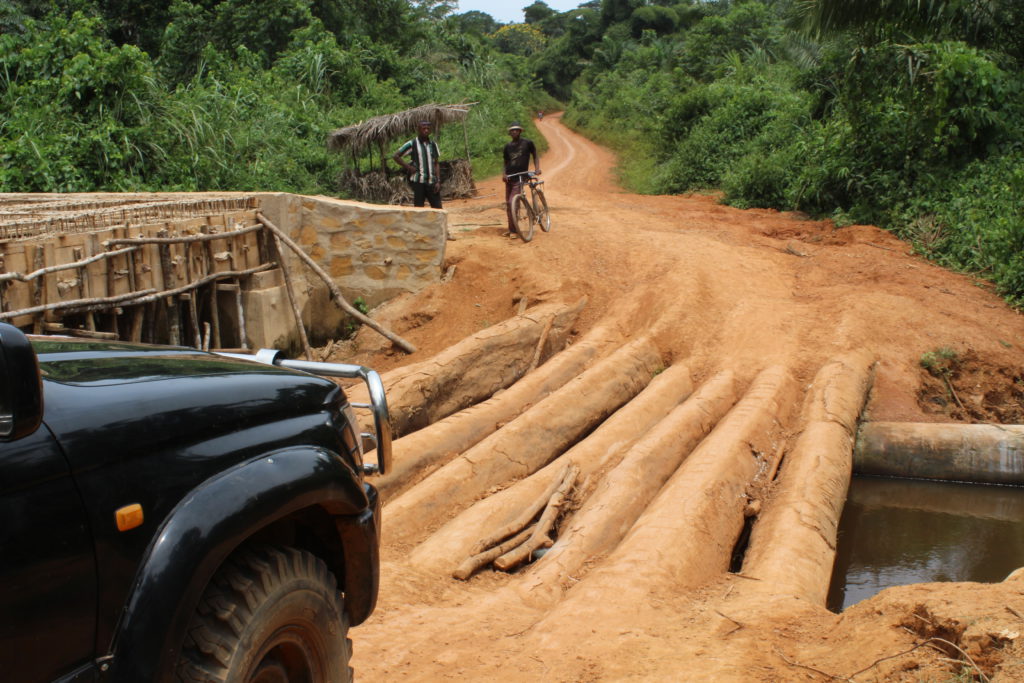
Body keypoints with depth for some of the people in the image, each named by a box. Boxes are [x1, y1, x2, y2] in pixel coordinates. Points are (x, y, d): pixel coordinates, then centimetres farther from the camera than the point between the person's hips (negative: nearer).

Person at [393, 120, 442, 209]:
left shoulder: (433, 145, 11)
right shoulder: (412, 144, -1)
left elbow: (436, 164, 13)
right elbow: (396, 156, 3)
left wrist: (438, 181, 3)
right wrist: (408, 167, -5)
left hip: (432, 182, 4)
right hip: (418, 182, -4)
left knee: (437, 208, 0)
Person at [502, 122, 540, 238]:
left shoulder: (528, 143, -2)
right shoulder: (508, 146, 9)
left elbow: (535, 156, 9)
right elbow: (506, 162, 14)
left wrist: (537, 168, -8)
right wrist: (503, 174, -5)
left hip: (520, 178, -5)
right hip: (509, 177, 5)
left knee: (512, 203, -15)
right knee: (508, 204, 7)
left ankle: (513, 230, -8)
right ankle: (510, 229, 19)